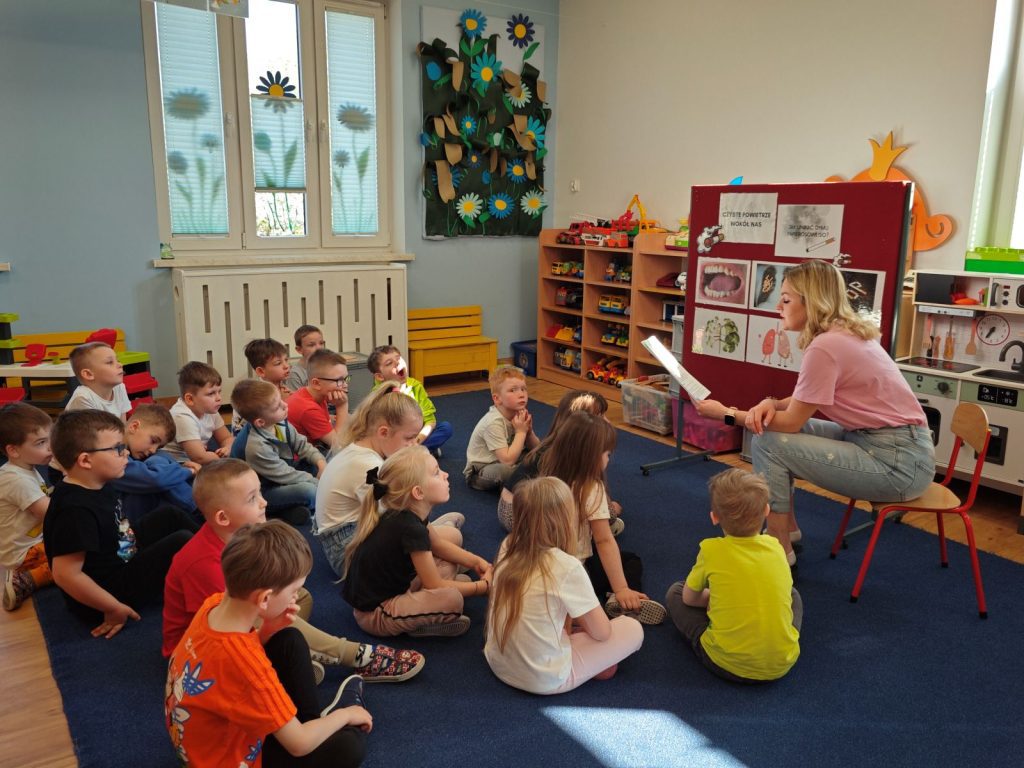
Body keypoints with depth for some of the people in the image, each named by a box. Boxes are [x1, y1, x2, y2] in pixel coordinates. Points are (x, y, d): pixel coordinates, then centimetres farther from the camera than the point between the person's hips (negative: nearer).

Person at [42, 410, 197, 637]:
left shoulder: (97, 487, 1)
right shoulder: (76, 510, -29)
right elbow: (66, 574, -30)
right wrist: (114, 607, -23)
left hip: (122, 562, 10)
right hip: (111, 589, -10)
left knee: (169, 515, 11)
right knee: (182, 542, -15)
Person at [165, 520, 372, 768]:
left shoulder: (215, 604, -16)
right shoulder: (245, 662, -39)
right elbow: (299, 745, -28)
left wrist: (268, 628, -13)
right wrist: (344, 715, -9)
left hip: (211, 729, 8)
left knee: (290, 640, 5)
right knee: (348, 748, -15)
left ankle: (313, 721, 18)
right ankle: (344, 707, 18)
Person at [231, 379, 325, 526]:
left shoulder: (279, 422, -11)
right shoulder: (256, 447, -34)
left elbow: (302, 445, 3)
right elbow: (286, 476, -25)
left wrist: (321, 462, -15)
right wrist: (319, 481, -17)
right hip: (261, 493, -9)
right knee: (307, 490, -30)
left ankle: (293, 506, -7)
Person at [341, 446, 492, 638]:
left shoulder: (410, 513, -3)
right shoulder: (410, 529, -30)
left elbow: (438, 544, 15)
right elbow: (436, 586, -20)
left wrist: (476, 561, 2)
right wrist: (483, 586, -8)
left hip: (394, 585, 10)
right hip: (374, 613, -10)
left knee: (451, 534, 12)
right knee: (452, 599, -34)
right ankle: (419, 626, -6)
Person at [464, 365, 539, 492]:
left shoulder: (519, 414, -4)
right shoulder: (494, 423, -27)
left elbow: (536, 449, 2)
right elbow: (507, 461, -33)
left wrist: (528, 431, -18)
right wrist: (521, 432, -25)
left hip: (501, 462, 8)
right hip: (479, 473, -8)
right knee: (505, 469, -37)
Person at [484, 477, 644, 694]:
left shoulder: (508, 547, -5)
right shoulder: (567, 567, -23)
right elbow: (602, 632, -11)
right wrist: (579, 619, 9)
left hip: (498, 663, 7)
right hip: (544, 680, -6)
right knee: (634, 629, 5)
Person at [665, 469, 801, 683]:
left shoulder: (711, 550, -10)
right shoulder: (776, 547, 0)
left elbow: (689, 598, 4)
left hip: (728, 664, -4)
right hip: (782, 664, 4)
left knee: (675, 592, 14)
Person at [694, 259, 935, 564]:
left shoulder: (825, 347, -21)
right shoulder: (846, 333, 8)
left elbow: (792, 421, -14)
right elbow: (806, 402, 13)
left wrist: (727, 414, -5)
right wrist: (772, 403, -7)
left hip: (898, 463, -10)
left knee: (767, 443, -13)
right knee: (771, 422, 11)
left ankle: (780, 551, 3)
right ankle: (788, 527, 20)